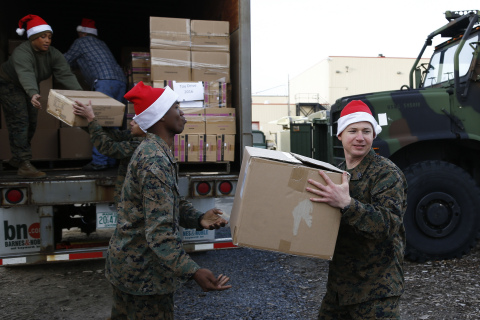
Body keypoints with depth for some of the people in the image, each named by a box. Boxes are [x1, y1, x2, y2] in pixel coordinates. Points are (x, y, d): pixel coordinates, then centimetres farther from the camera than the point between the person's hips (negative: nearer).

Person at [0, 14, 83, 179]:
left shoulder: (53, 54, -16)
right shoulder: (21, 53, -34)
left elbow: (66, 75, -27)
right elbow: (26, 75, -53)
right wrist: (33, 94, -71)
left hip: (31, 88, 7)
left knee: (31, 123, 9)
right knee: (19, 122, -15)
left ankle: (17, 158, 28)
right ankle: (24, 165, -18)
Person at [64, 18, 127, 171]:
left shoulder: (81, 42, 12)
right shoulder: (100, 43, 33)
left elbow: (65, 61, 19)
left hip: (105, 81, -8)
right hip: (121, 81, 8)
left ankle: (99, 161, -16)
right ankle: (111, 160, 8)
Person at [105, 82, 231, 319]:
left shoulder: (153, 151, 6)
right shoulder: (156, 161, -26)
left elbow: (170, 202, 11)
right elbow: (159, 231, -31)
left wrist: (199, 218, -5)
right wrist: (193, 272, -37)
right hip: (143, 272, -10)